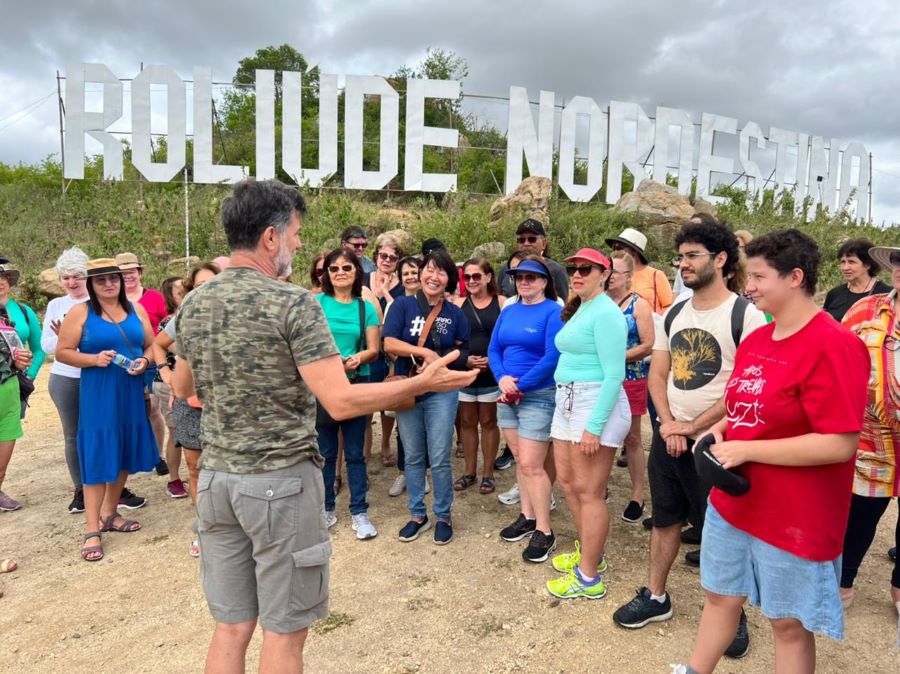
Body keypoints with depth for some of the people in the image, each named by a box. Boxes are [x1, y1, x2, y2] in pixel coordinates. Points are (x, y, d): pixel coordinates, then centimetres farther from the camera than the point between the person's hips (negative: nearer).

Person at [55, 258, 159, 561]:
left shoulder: (136, 309, 8)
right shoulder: (80, 312, -3)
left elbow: (150, 345, 12)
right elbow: (62, 352, -3)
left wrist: (144, 361, -8)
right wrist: (94, 359, -19)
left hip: (131, 393, 4)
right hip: (97, 395, -4)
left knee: (124, 454, 11)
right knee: (98, 456, -4)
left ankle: (109, 514, 29)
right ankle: (92, 530, 4)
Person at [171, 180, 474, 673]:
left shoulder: (192, 305, 4)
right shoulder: (294, 304, -16)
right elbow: (341, 402, -21)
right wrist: (423, 383, -12)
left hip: (216, 477, 7)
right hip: (281, 481, -6)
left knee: (230, 625, 18)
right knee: (284, 631, 10)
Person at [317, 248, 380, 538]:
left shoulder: (366, 308, 3)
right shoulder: (316, 302, 0)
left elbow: (373, 350, 1)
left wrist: (358, 359, -20)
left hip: (356, 384, 1)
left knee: (355, 452, 7)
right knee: (325, 451, 9)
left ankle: (359, 513, 17)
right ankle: (326, 510, 23)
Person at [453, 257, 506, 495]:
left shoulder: (502, 302, -2)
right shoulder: (458, 304, 4)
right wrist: (464, 359, -11)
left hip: (492, 373, -2)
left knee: (488, 422, 8)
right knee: (467, 422, 11)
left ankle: (488, 473, 21)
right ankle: (470, 472, 25)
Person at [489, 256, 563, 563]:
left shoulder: (553, 312, -10)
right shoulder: (508, 312, 11)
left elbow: (552, 357, -18)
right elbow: (494, 349, 8)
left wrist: (520, 387, -17)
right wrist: (502, 378, -12)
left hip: (539, 396, -7)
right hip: (508, 395, 7)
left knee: (532, 464, -7)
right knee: (520, 460, 14)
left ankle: (544, 531, 6)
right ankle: (527, 517, 28)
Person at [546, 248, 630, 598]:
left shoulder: (605, 312, -14)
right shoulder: (578, 309, 16)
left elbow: (614, 375, -19)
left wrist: (594, 427, -22)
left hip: (596, 403, -10)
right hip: (567, 401, 10)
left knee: (589, 492, 0)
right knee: (567, 481, 18)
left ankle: (589, 578, 14)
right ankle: (588, 551, 37)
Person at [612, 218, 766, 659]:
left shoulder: (745, 315, -12)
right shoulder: (674, 314, 8)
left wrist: (693, 428, -12)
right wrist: (668, 424, -6)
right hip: (668, 437, 6)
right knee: (665, 519, 16)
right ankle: (655, 597, 31)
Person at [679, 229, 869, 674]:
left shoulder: (833, 346, -21)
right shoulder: (755, 340, 5)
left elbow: (839, 444, -25)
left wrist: (745, 450, -23)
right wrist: (722, 428, -2)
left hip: (794, 520, -7)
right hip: (731, 502, 7)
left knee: (789, 623, 13)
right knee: (720, 597, 22)